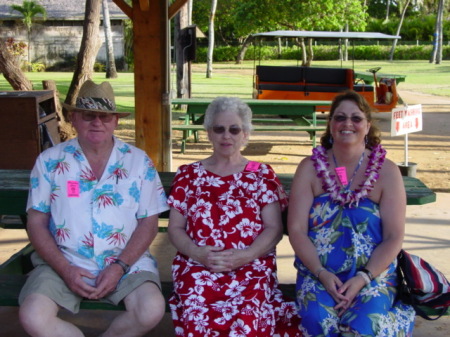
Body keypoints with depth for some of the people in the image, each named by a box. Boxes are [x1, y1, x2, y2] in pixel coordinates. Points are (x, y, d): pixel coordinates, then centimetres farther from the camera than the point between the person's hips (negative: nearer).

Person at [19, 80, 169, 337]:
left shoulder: (139, 161, 2)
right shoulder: (50, 161, 3)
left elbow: (148, 222, 2)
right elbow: (36, 222, 3)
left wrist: (120, 266, -12)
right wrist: (65, 269, -11)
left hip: (127, 260, 0)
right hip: (64, 261, 0)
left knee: (152, 310, -26)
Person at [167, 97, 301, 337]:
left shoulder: (262, 174, 13)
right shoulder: (188, 175, 16)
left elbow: (274, 228, 4)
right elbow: (175, 228, 12)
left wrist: (242, 257, -12)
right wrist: (197, 253, -9)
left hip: (251, 267, -1)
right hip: (197, 267, 1)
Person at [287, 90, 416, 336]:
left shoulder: (387, 171, 1)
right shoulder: (310, 168, 2)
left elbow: (394, 237, -3)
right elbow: (296, 229, -3)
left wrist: (363, 278, -15)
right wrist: (322, 274, -15)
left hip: (373, 273, 0)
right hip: (317, 272, 0)